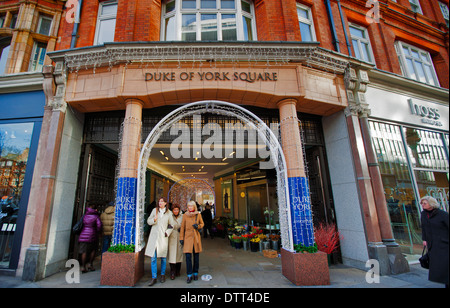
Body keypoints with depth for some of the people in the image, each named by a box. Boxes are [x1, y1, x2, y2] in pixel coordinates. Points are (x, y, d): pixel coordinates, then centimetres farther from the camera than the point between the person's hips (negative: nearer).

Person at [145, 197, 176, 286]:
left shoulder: (169, 213, 2)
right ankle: (154, 277, 10)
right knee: (153, 257, 0)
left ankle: (163, 274, 26)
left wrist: (167, 233, -3)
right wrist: (154, 220, -12)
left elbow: (172, 225, 9)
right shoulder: (155, 210, 4)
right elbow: (148, 221, 7)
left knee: (163, 257, 8)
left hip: (163, 237, 0)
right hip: (154, 236, 1)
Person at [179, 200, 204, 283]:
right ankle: (189, 275, 8)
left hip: (196, 237, 1)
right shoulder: (185, 215, -2)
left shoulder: (198, 215, 0)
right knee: (188, 256, -6)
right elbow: (182, 227, 3)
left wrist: (198, 226, -9)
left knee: (196, 256, 8)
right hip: (188, 237, -1)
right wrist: (181, 238, 1)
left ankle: (195, 273, 26)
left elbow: (202, 223, 13)